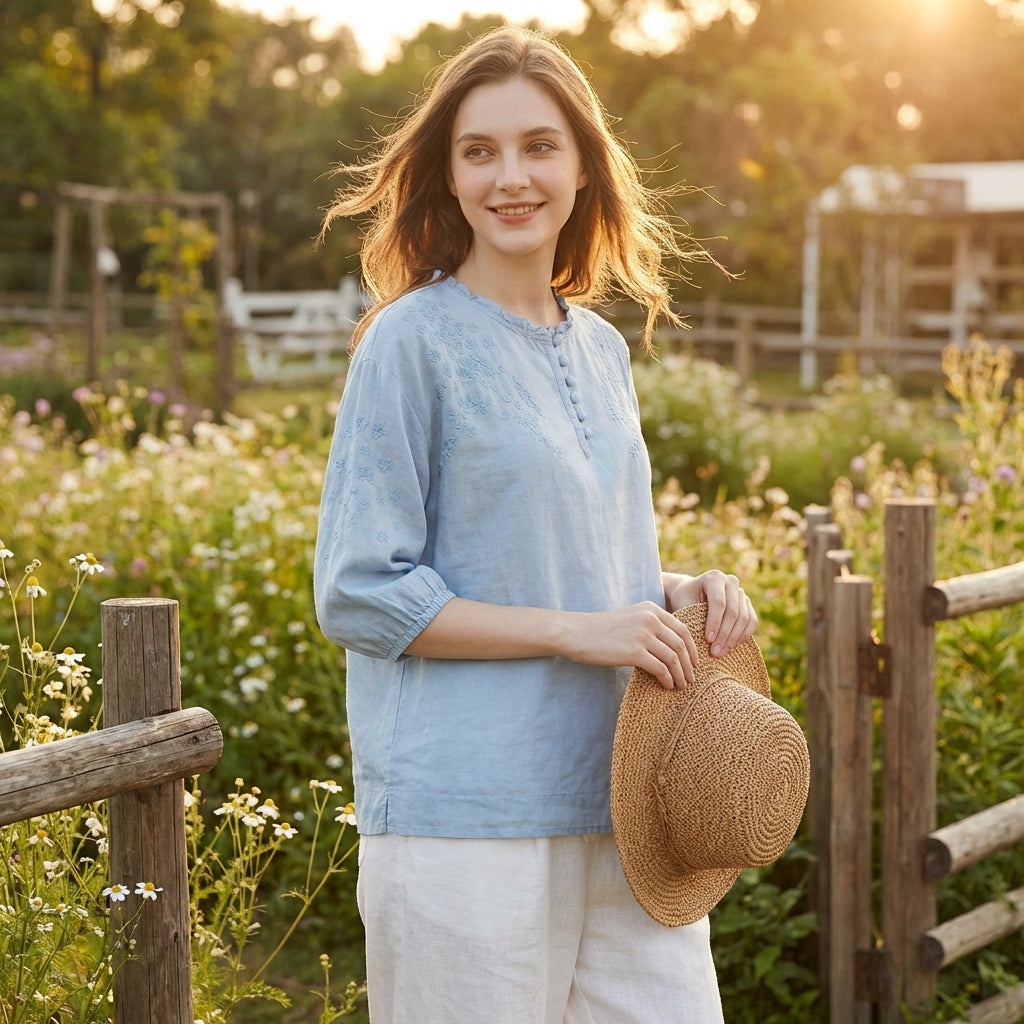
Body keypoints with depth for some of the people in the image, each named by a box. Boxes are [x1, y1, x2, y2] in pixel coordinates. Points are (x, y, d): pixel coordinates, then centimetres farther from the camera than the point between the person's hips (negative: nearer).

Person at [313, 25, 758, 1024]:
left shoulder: (602, 349, 12)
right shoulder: (411, 342, -8)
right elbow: (356, 595, -11)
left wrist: (687, 591, 2)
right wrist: (573, 629, -16)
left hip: (623, 804, 6)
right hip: (469, 819, -6)